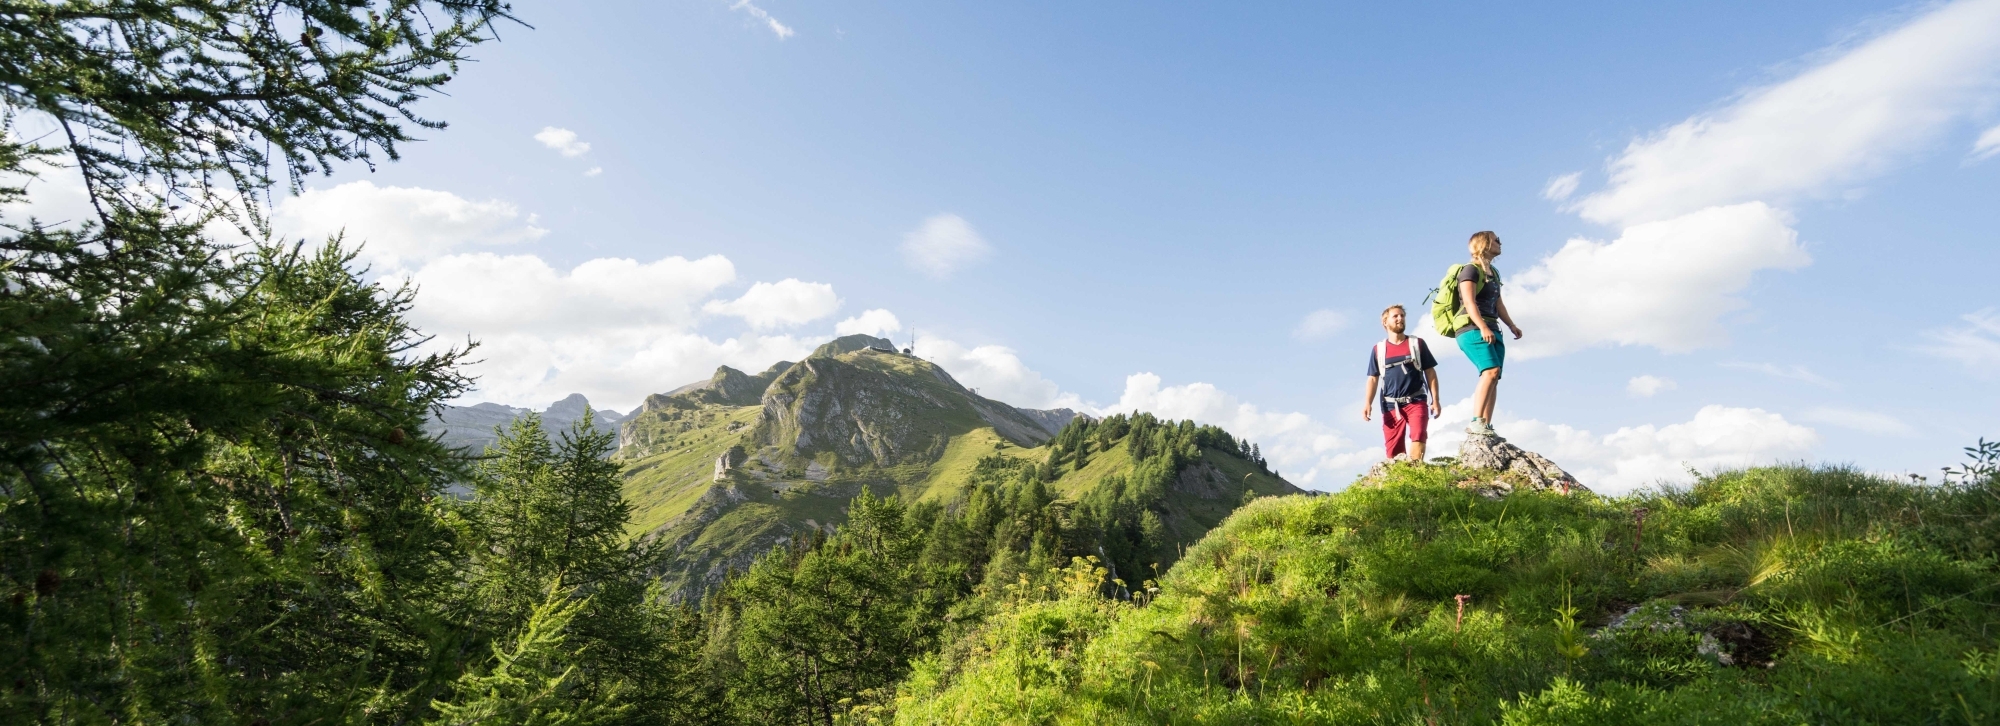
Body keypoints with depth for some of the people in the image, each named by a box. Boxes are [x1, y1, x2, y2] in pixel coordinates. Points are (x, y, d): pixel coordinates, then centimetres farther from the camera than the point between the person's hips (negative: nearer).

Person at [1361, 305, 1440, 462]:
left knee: (1418, 437, -21)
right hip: (1391, 405, 1)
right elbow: (1373, 378, 7)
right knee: (1393, 449, -1)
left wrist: (1435, 400, 1)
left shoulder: (1417, 343, 8)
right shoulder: (1378, 349, 9)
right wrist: (1367, 403, -6)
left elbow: (1430, 372, 9)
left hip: (1416, 401, -1)